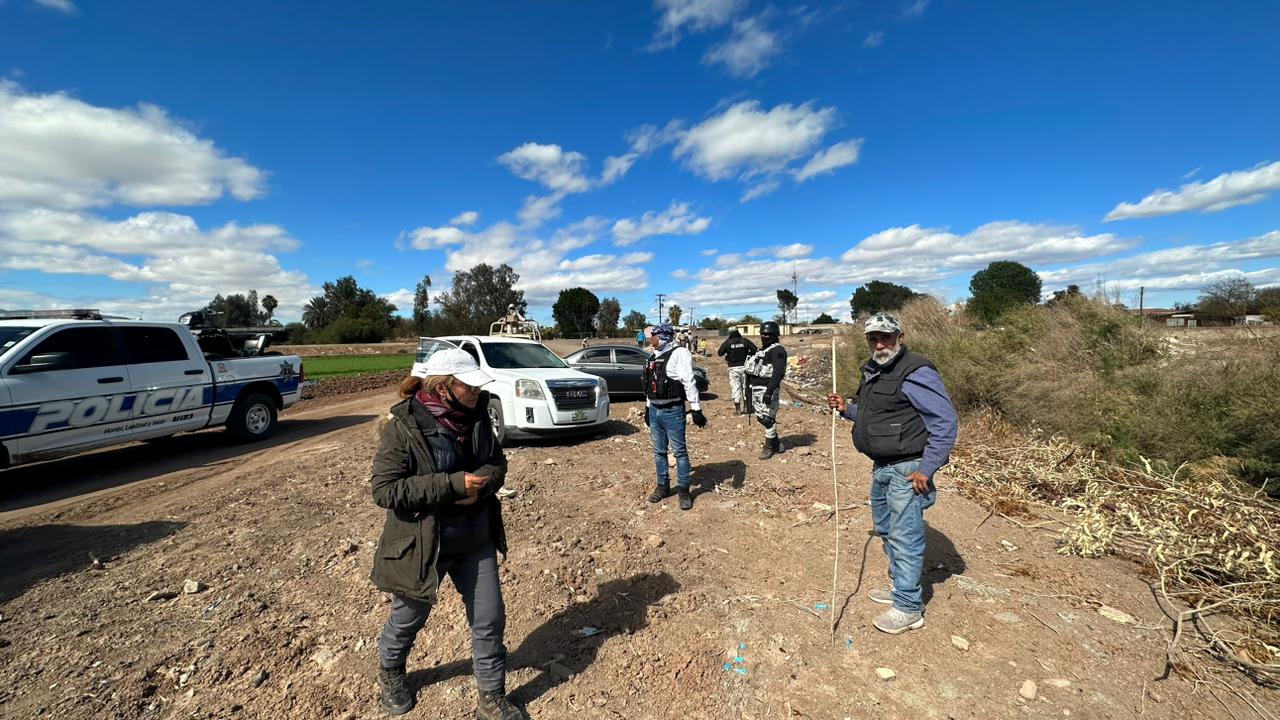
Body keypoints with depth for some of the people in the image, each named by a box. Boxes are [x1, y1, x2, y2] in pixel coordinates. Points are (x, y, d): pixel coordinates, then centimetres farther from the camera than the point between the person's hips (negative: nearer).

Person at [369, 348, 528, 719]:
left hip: (477, 539, 4)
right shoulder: (403, 424, -21)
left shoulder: (476, 415, -6)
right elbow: (385, 490, -22)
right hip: (421, 542, -3)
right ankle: (390, 671, 55)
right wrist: (452, 484, -29)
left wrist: (481, 485, -19)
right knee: (409, 617, 22)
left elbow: (498, 463, 3)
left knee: (490, 619, 10)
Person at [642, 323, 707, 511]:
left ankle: (684, 490, 12)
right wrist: (647, 408, 22)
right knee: (659, 451, 14)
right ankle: (663, 486, 27)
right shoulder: (654, 356, 14)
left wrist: (696, 409, -19)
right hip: (654, 411, 8)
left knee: (679, 451, 2)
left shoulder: (679, 353, -12)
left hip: (672, 411, -8)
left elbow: (689, 383, -16)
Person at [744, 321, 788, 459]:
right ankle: (777, 444, 28)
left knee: (768, 419, -2)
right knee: (761, 417, 14)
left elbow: (778, 373, -22)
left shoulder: (777, 350, -10)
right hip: (756, 389, 9)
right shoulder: (762, 349, 19)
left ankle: (769, 447, 11)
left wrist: (770, 391, -28)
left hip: (767, 390, -9)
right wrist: (749, 388, 20)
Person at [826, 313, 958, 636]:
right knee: (884, 527, 21)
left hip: (907, 469, -10)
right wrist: (847, 409, 5)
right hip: (882, 466, 10)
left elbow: (945, 422, -19)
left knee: (905, 536, -2)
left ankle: (908, 608, 13)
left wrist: (926, 469, -21)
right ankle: (900, 587, 39)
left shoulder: (916, 373, -18)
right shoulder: (872, 372, 11)